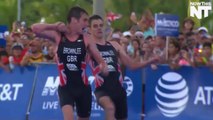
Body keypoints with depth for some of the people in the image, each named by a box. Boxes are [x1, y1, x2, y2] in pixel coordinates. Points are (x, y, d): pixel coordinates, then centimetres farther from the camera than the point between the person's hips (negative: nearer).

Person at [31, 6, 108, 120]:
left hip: (83, 87, 3)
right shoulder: (58, 36, -4)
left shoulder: (85, 39, -1)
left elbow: (100, 60, 2)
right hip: (65, 87, -3)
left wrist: (103, 67, -20)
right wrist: (54, 26, -12)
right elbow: (35, 28, -12)